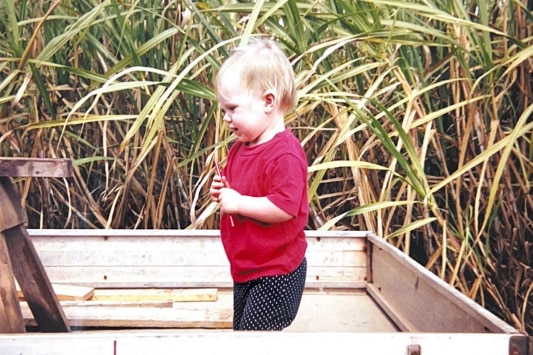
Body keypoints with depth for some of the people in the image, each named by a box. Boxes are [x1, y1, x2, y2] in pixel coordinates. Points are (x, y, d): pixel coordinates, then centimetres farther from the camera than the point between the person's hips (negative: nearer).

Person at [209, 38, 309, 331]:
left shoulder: (285, 154, -23)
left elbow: (285, 207, -33)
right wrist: (222, 192, 1)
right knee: (242, 331, 20)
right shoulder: (240, 148, 7)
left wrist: (238, 202, -25)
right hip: (245, 269, 10)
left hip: (276, 274, -10)